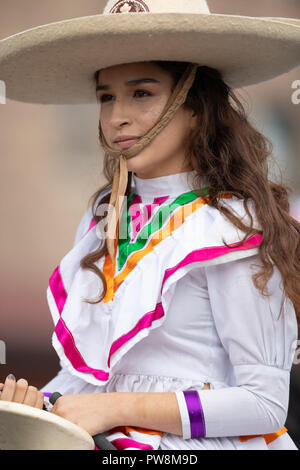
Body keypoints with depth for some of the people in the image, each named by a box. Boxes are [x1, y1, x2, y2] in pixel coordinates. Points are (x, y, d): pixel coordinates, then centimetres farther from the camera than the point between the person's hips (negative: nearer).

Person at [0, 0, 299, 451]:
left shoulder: (231, 228, -9)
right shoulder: (104, 219, 12)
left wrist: (115, 408, -13)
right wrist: (43, 404, -4)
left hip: (201, 445, -5)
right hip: (113, 445, 5)